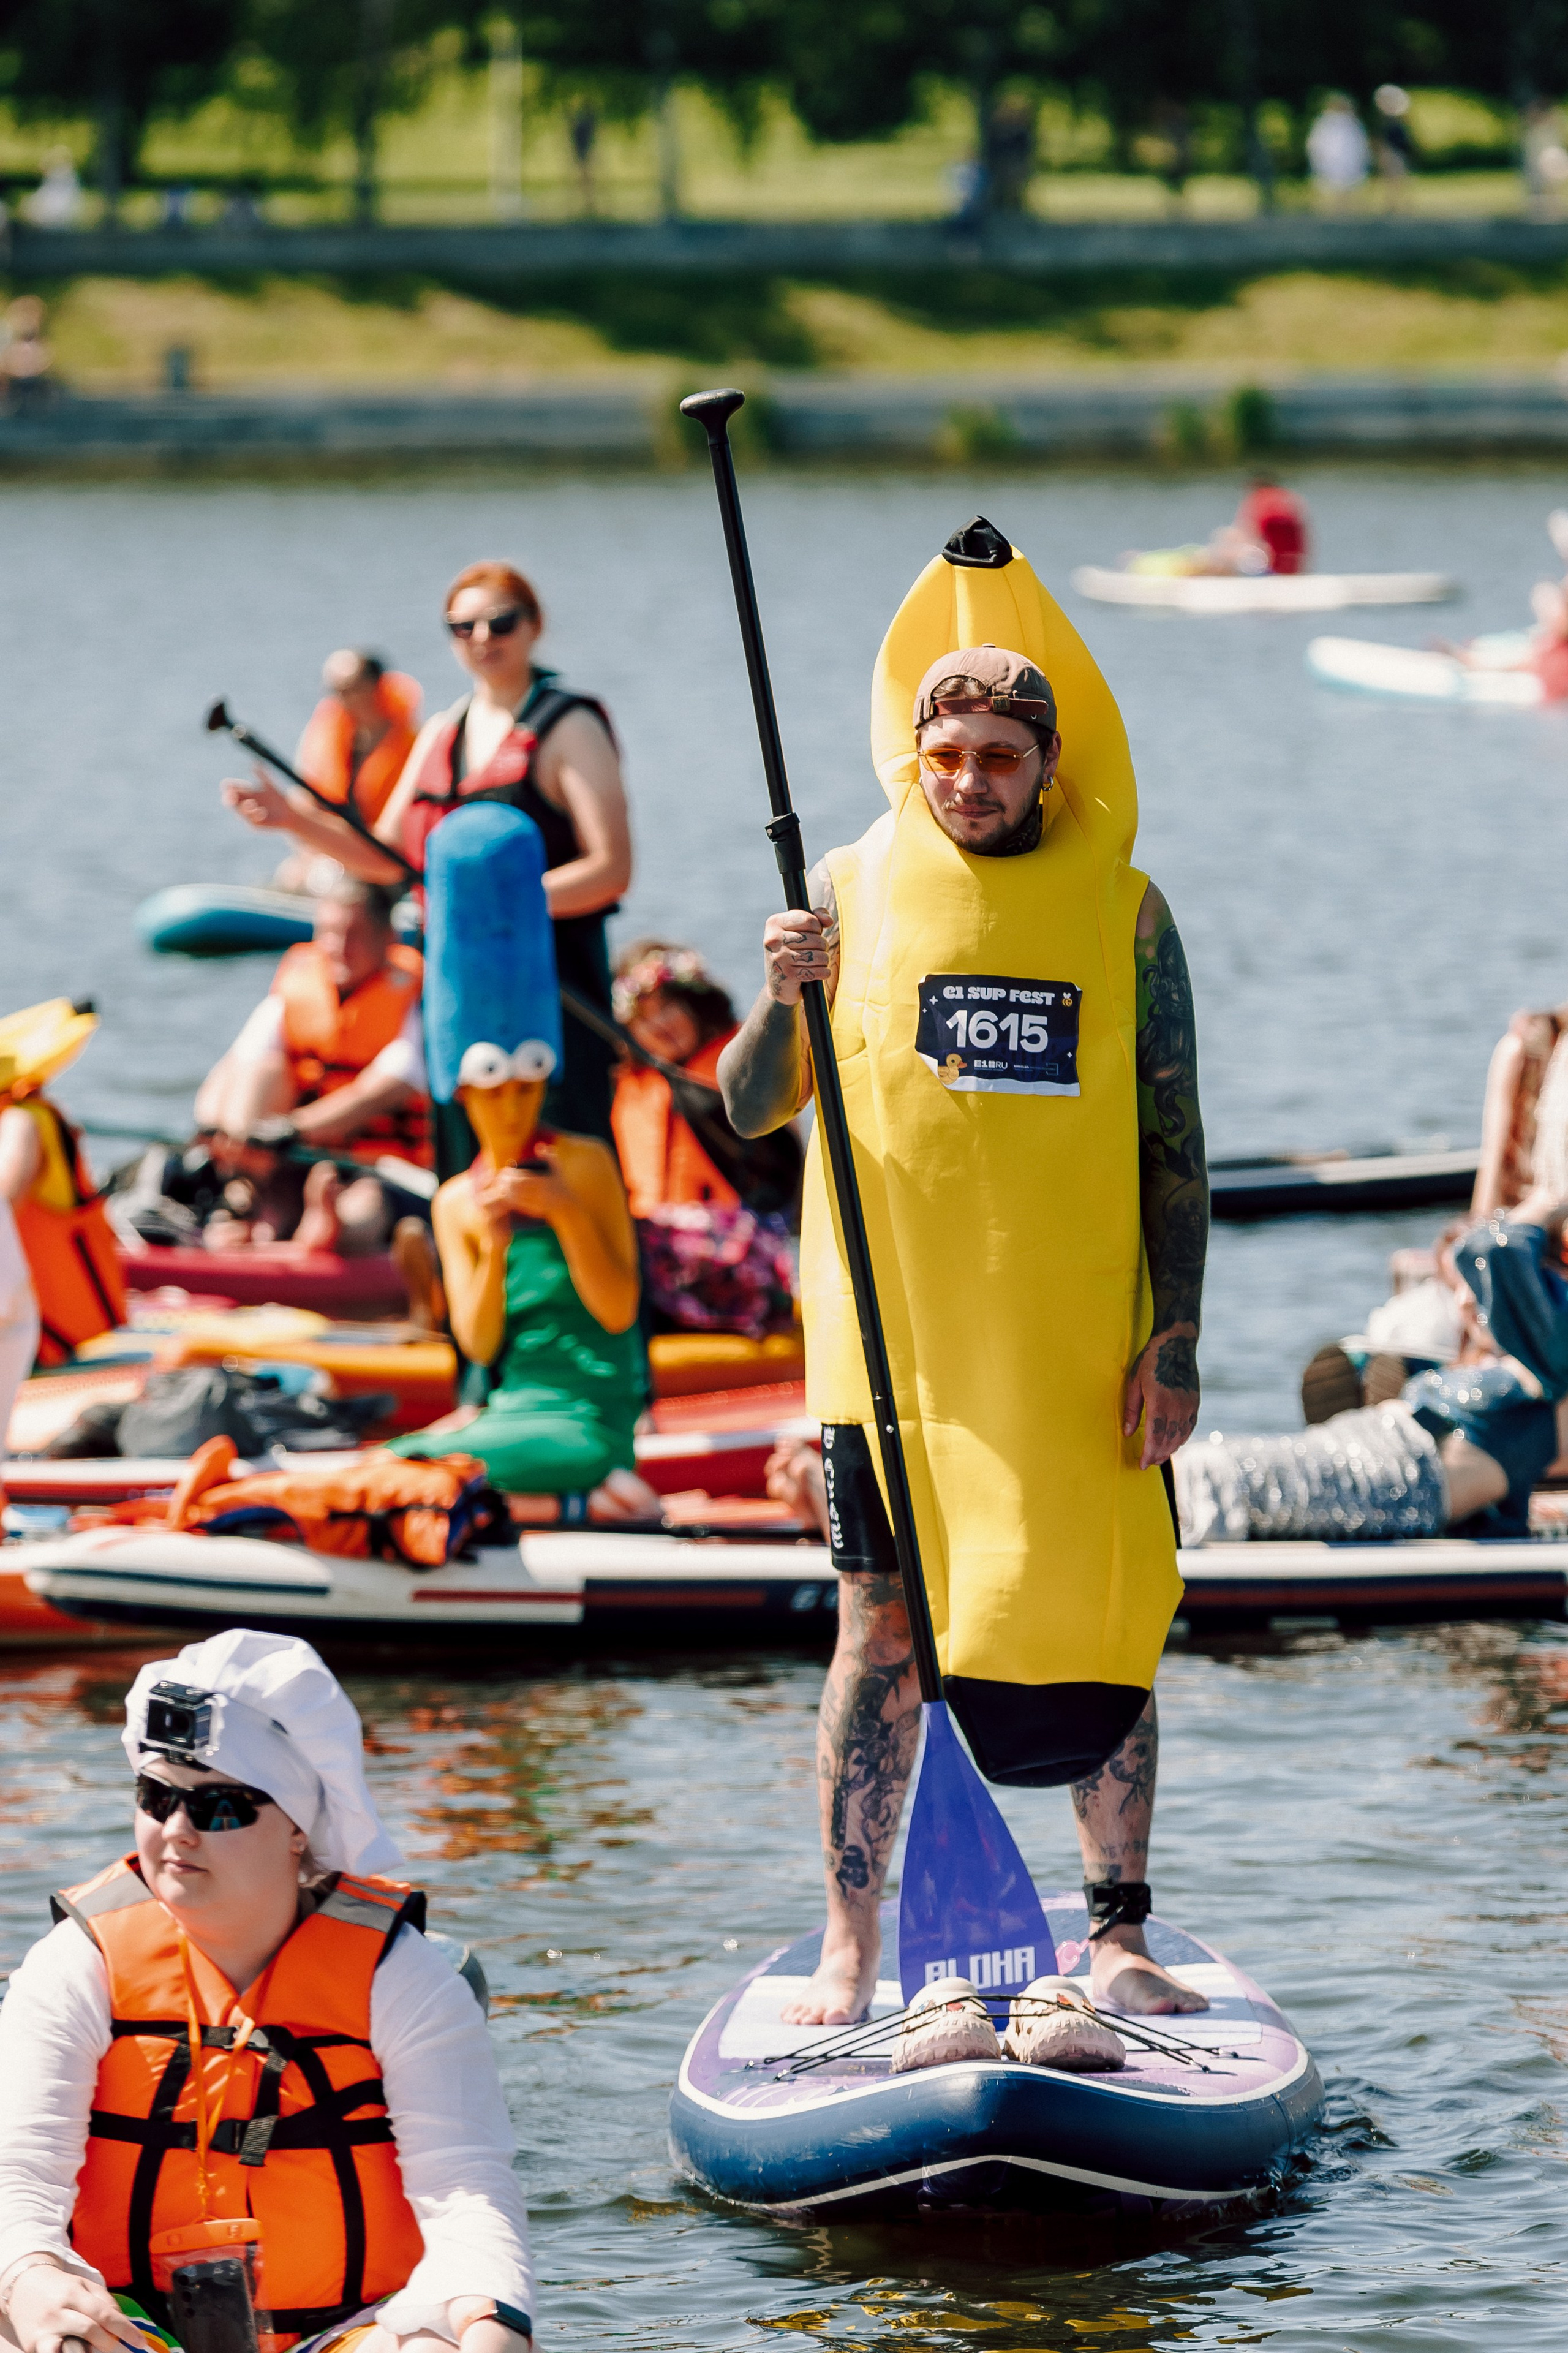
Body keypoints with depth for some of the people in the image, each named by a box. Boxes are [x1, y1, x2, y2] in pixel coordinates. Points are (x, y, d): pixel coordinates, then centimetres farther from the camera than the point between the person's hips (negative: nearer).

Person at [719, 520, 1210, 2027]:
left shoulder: (1123, 911, 4)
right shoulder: (858, 890, 2)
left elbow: (1172, 1144, 4)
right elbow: (748, 1113, 1)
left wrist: (1175, 1338, -4)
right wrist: (785, 998, -18)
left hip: (1080, 1339, 1)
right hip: (896, 1333, -1)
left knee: (1108, 1620, 1)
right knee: (885, 1625, -1)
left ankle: (1116, 1935, 10)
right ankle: (850, 1948, 4)